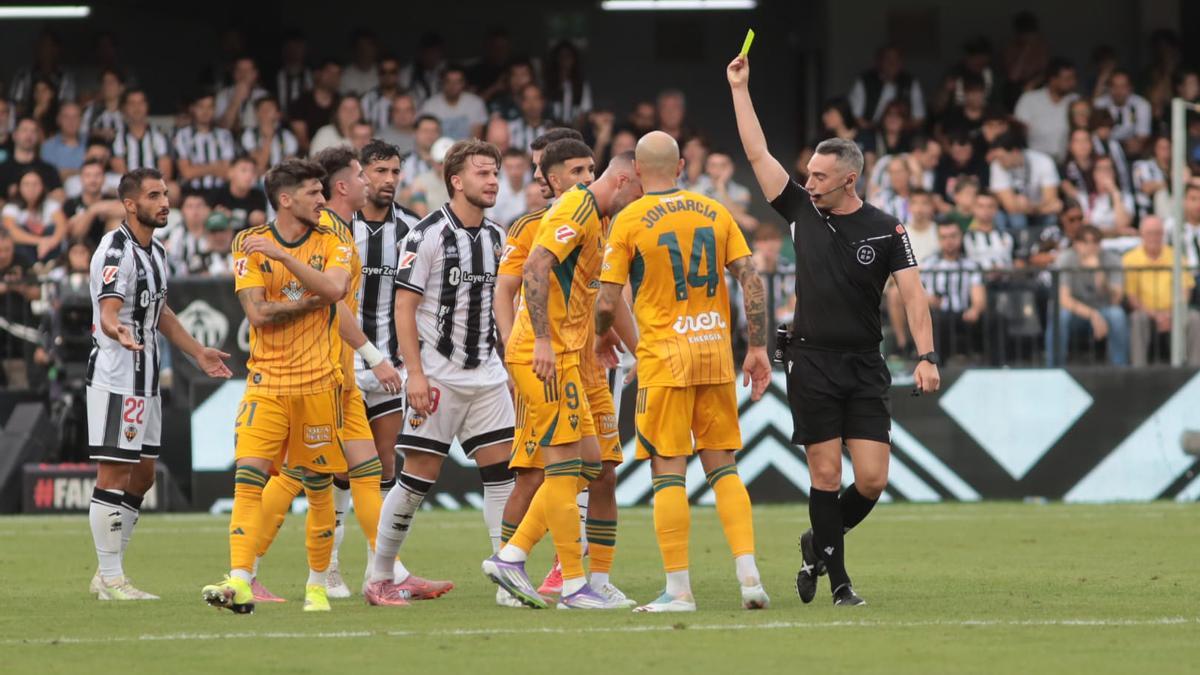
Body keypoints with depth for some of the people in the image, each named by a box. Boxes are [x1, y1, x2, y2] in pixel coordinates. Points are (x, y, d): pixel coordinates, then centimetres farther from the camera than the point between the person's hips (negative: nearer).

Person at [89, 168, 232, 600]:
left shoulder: (156, 251, 15)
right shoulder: (116, 252, -15)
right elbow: (107, 314, -27)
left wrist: (198, 352, 32)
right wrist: (118, 332, -48)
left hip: (145, 381, 10)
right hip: (114, 379, -10)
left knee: (141, 476, 12)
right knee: (113, 474, -7)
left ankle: (108, 575, 19)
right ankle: (111, 578, -4)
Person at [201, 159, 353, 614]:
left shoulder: (333, 244, 5)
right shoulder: (249, 244, 2)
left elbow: (334, 288, -16)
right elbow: (257, 312, -7)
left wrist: (282, 255, -20)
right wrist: (316, 299, -10)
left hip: (318, 383, 1)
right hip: (266, 383, -1)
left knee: (318, 487, 6)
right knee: (248, 478, -14)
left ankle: (317, 585, 19)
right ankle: (240, 584, -20)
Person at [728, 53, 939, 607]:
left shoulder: (885, 230, 0)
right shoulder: (802, 211, 5)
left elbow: (912, 293, -7)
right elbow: (757, 154, 6)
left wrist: (925, 357, -19)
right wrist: (740, 89, 4)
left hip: (864, 365, -1)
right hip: (811, 362, 1)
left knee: (872, 480, -6)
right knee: (826, 474, -4)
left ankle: (819, 544, 20)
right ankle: (838, 581, 5)